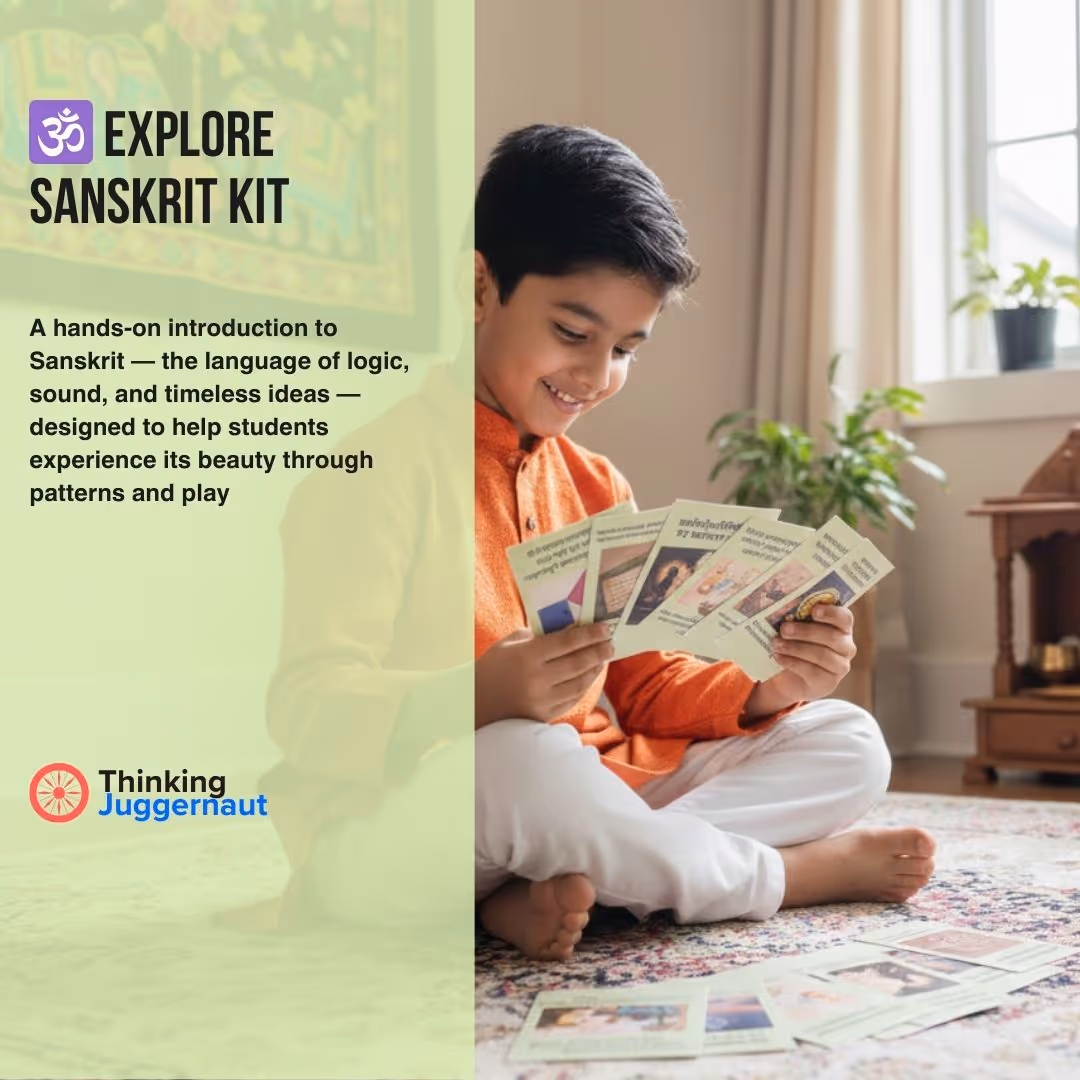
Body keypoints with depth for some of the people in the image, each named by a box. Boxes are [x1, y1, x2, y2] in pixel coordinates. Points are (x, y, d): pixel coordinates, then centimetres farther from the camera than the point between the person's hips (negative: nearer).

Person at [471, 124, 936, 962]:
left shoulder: (598, 487, 15)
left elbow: (644, 685, 14)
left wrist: (766, 693, -6)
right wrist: (480, 697, -32)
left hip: (603, 789, 8)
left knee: (849, 746, 0)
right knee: (523, 757, -39)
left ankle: (540, 894, -19)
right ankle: (795, 873, -9)